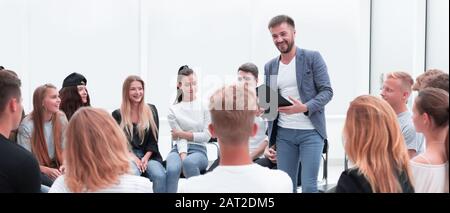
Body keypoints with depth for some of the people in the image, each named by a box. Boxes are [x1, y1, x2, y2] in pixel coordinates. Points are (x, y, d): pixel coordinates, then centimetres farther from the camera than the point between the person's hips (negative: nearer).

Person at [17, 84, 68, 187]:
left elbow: (64, 148, 6)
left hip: (56, 167, 4)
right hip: (37, 171, -4)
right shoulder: (27, 126, -16)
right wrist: (46, 170, -26)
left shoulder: (61, 118, -3)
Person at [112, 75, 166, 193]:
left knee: (160, 176, -30)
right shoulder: (117, 115, 6)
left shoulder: (151, 110, 11)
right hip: (127, 155, -1)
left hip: (149, 155, 2)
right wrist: (133, 157, -13)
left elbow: (154, 138, 7)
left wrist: (146, 158, -7)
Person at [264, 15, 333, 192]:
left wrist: (304, 108, -23)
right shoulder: (270, 66, 11)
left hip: (310, 132, -4)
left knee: (309, 185, -4)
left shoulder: (313, 58, -3)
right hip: (283, 133, 4)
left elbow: (327, 91, -7)